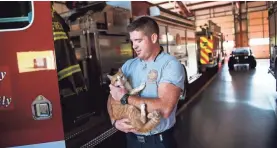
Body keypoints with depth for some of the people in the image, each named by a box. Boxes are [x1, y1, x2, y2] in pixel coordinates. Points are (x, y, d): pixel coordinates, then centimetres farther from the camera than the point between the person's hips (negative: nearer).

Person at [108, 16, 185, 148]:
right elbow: (112, 96, 4)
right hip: (131, 137, 5)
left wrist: (125, 98, -21)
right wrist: (115, 120, -15)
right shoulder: (129, 65, 1)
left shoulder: (171, 65, -16)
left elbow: (165, 108, -27)